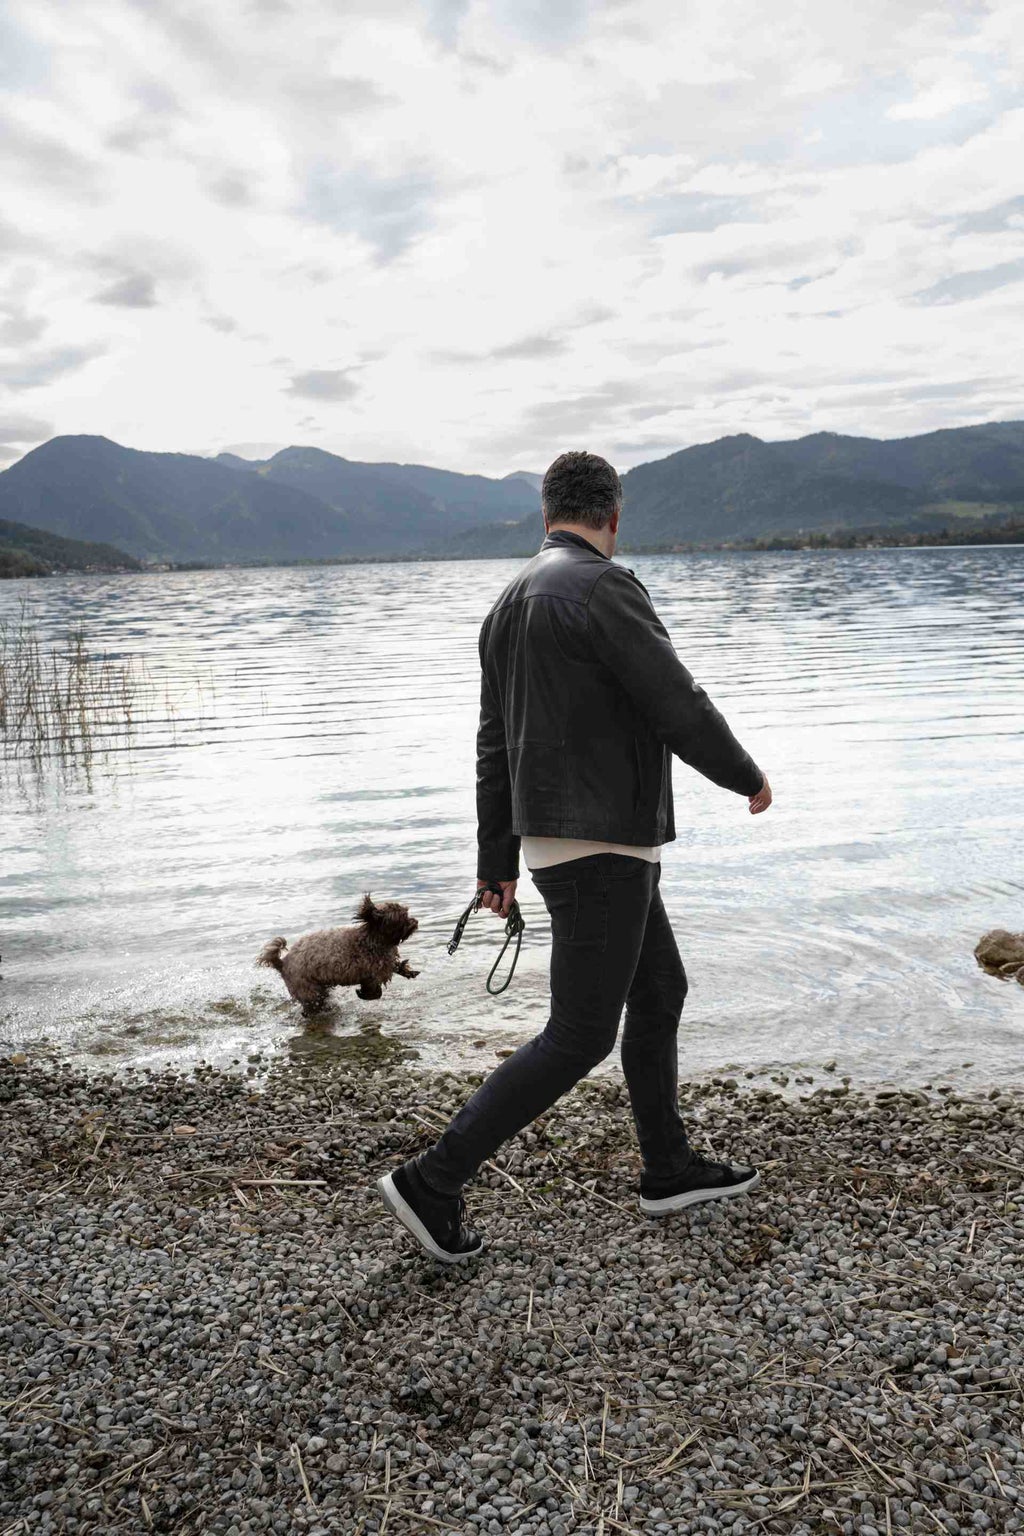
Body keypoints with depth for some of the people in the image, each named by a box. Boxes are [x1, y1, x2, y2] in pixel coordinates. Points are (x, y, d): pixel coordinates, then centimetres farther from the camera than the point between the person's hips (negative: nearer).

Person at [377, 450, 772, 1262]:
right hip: (600, 849, -9)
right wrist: (748, 776, 1)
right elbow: (679, 708, -18)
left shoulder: (512, 604, 11)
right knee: (579, 1037, -1)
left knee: (660, 993, 20)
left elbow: (497, 745, 13)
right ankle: (434, 1182, 3)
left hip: (563, 841, 9)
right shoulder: (602, 588, -18)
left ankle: (670, 1167, 32)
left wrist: (496, 861, 18)